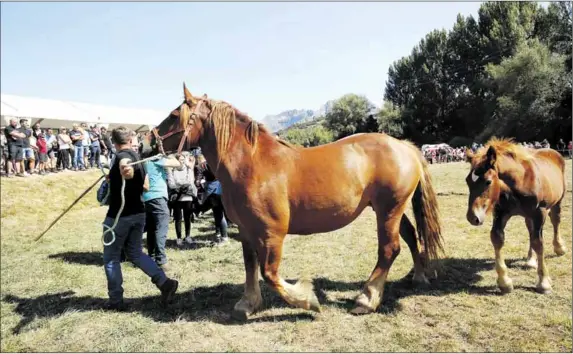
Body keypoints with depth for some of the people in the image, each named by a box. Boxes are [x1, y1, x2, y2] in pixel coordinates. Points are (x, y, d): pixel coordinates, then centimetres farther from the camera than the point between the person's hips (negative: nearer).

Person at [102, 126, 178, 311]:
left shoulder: (122, 156, -15)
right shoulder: (138, 157, 10)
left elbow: (126, 164, -42)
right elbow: (145, 187, 19)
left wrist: (125, 170, -65)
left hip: (119, 215, -7)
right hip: (138, 213, 8)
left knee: (111, 258, 8)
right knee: (135, 253, 18)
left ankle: (116, 301, 14)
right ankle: (164, 282, 3)